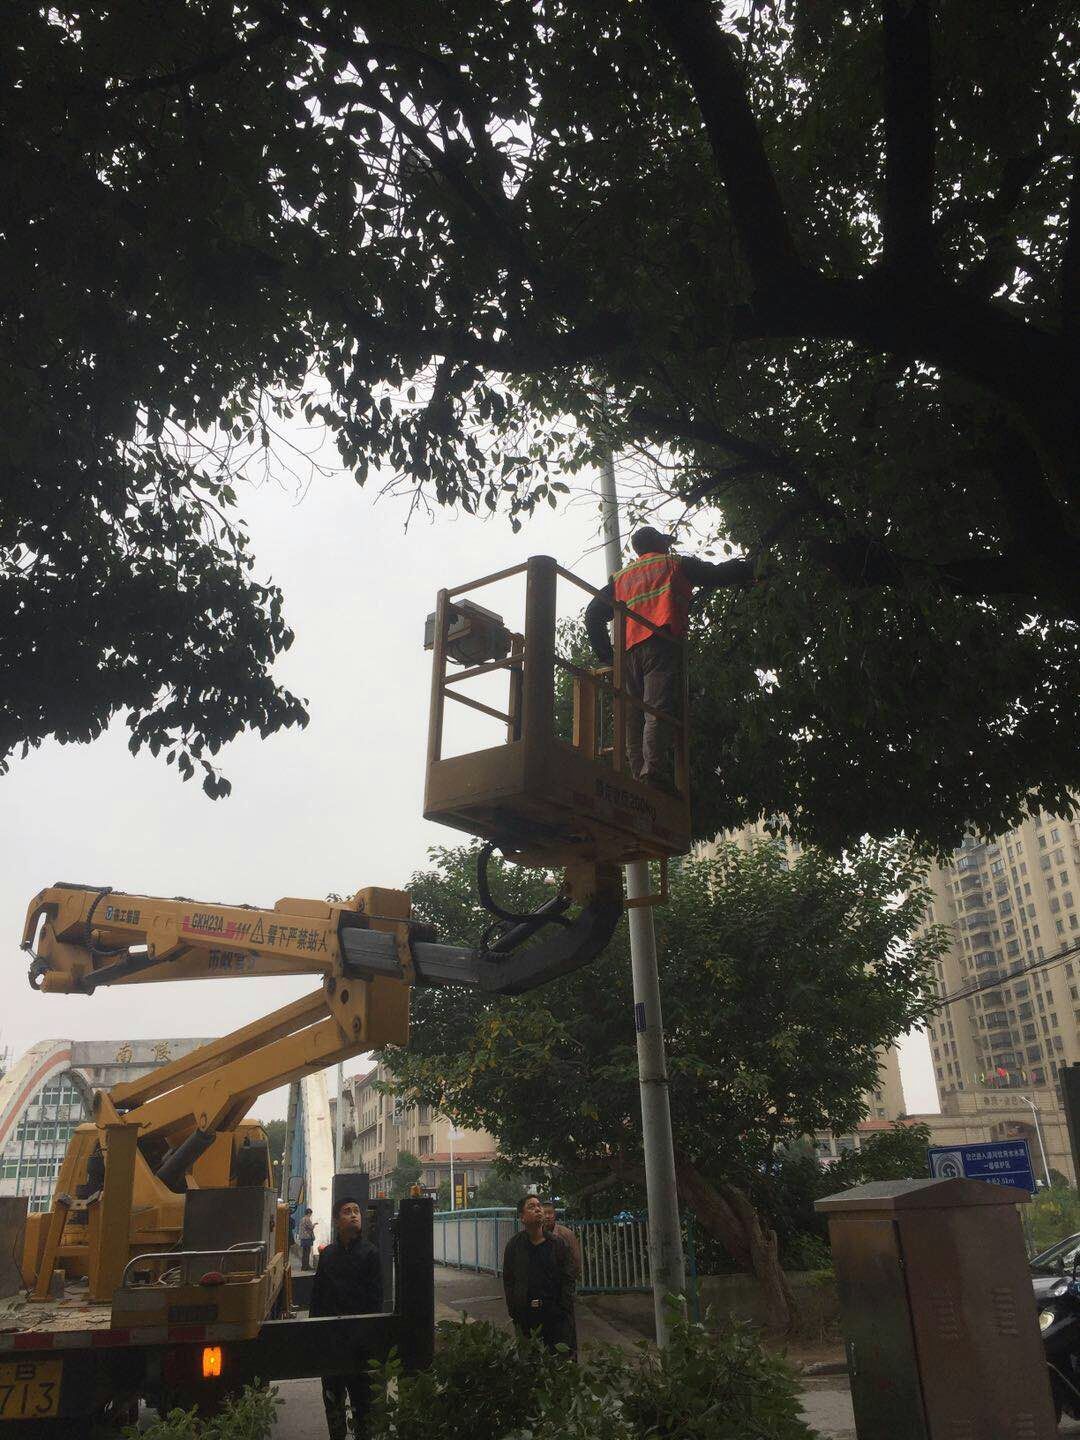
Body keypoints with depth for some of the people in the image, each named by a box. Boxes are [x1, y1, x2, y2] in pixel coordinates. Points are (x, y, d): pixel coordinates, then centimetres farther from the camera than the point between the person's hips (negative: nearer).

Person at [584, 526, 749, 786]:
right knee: (658, 710, -16)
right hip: (661, 643, -5)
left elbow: (594, 614, 20)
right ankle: (652, 773, -30)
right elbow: (718, 574, 15)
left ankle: (638, 777, -2)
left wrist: (606, 656, 20)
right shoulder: (674, 564, 18)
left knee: (634, 719, 5)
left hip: (629, 652, 5)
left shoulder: (621, 577, 29)